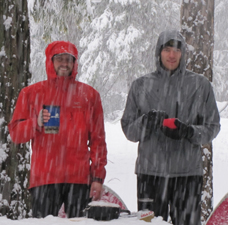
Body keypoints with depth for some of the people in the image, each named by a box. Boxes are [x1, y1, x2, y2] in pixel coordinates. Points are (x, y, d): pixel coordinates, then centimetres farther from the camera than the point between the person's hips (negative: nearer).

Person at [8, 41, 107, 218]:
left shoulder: (88, 94, 12)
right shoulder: (31, 93, 10)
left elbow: (97, 139, 11)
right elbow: (15, 133, 8)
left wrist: (98, 176, 5)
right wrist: (36, 123, -11)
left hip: (79, 178, 1)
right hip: (44, 177, -1)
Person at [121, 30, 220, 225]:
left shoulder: (200, 85, 8)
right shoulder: (141, 86, 10)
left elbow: (212, 127, 7)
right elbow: (128, 129, 10)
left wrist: (188, 131, -13)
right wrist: (146, 121, -11)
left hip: (188, 172, -1)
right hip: (150, 170, 1)